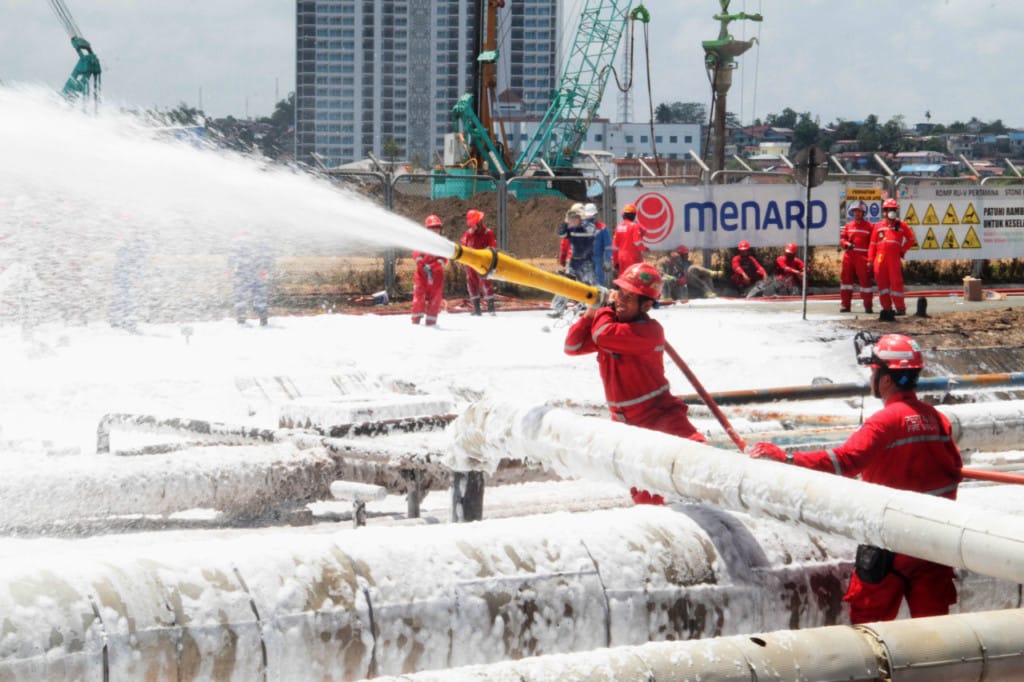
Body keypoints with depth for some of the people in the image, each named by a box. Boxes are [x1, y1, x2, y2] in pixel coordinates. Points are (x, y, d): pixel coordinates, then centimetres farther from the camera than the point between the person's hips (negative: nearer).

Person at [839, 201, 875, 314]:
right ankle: (845, 305, 10)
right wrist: (846, 244, -9)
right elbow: (842, 239, 14)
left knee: (865, 280, -5)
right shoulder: (848, 226, 14)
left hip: (863, 257, -4)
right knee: (846, 278, 4)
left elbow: (873, 243, 2)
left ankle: (868, 306, -1)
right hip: (849, 256, 4)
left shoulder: (868, 226, 4)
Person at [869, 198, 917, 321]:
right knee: (882, 284, 2)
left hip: (894, 259, -2)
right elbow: (873, 244, 11)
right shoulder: (878, 226, 13)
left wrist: (903, 250, 4)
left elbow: (912, 239, 16)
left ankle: (900, 307, -2)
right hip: (880, 259, 2)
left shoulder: (901, 226, 11)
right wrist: (870, 260, 5)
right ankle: (887, 308, 8)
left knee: (896, 283, -8)